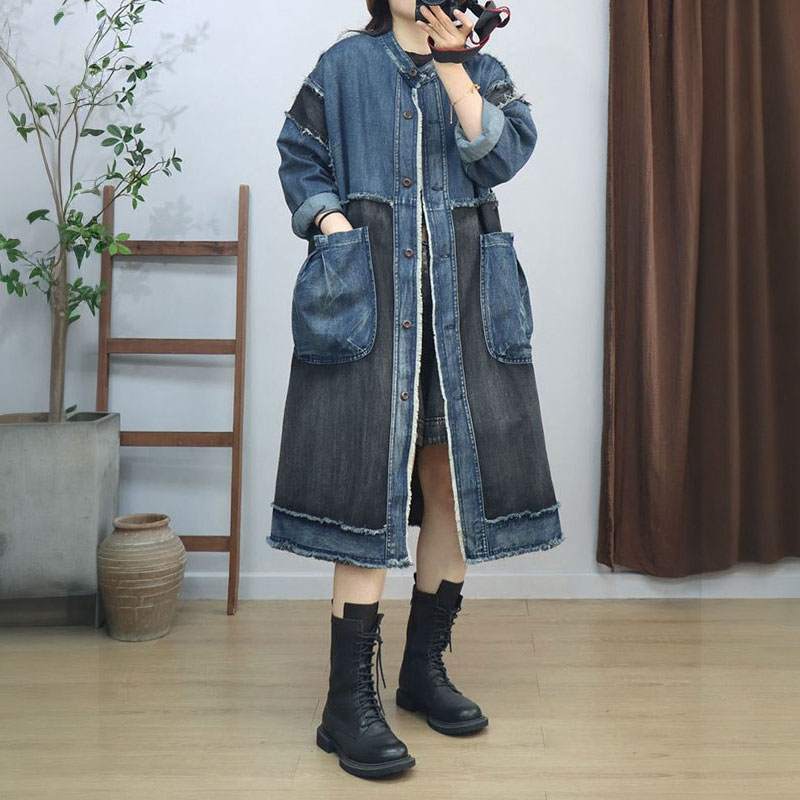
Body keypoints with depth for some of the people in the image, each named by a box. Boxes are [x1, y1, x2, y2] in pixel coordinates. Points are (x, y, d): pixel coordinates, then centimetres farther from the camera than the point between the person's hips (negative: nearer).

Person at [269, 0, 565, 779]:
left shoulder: (483, 70, 17)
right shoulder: (345, 64, 13)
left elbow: (501, 154, 0)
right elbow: (300, 158, 10)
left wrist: (452, 65, -4)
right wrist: (333, 228, -7)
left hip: (463, 289, 3)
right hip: (368, 286, -3)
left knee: (456, 475, 3)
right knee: (368, 475, -10)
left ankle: (424, 668, 20)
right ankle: (349, 703, -4)